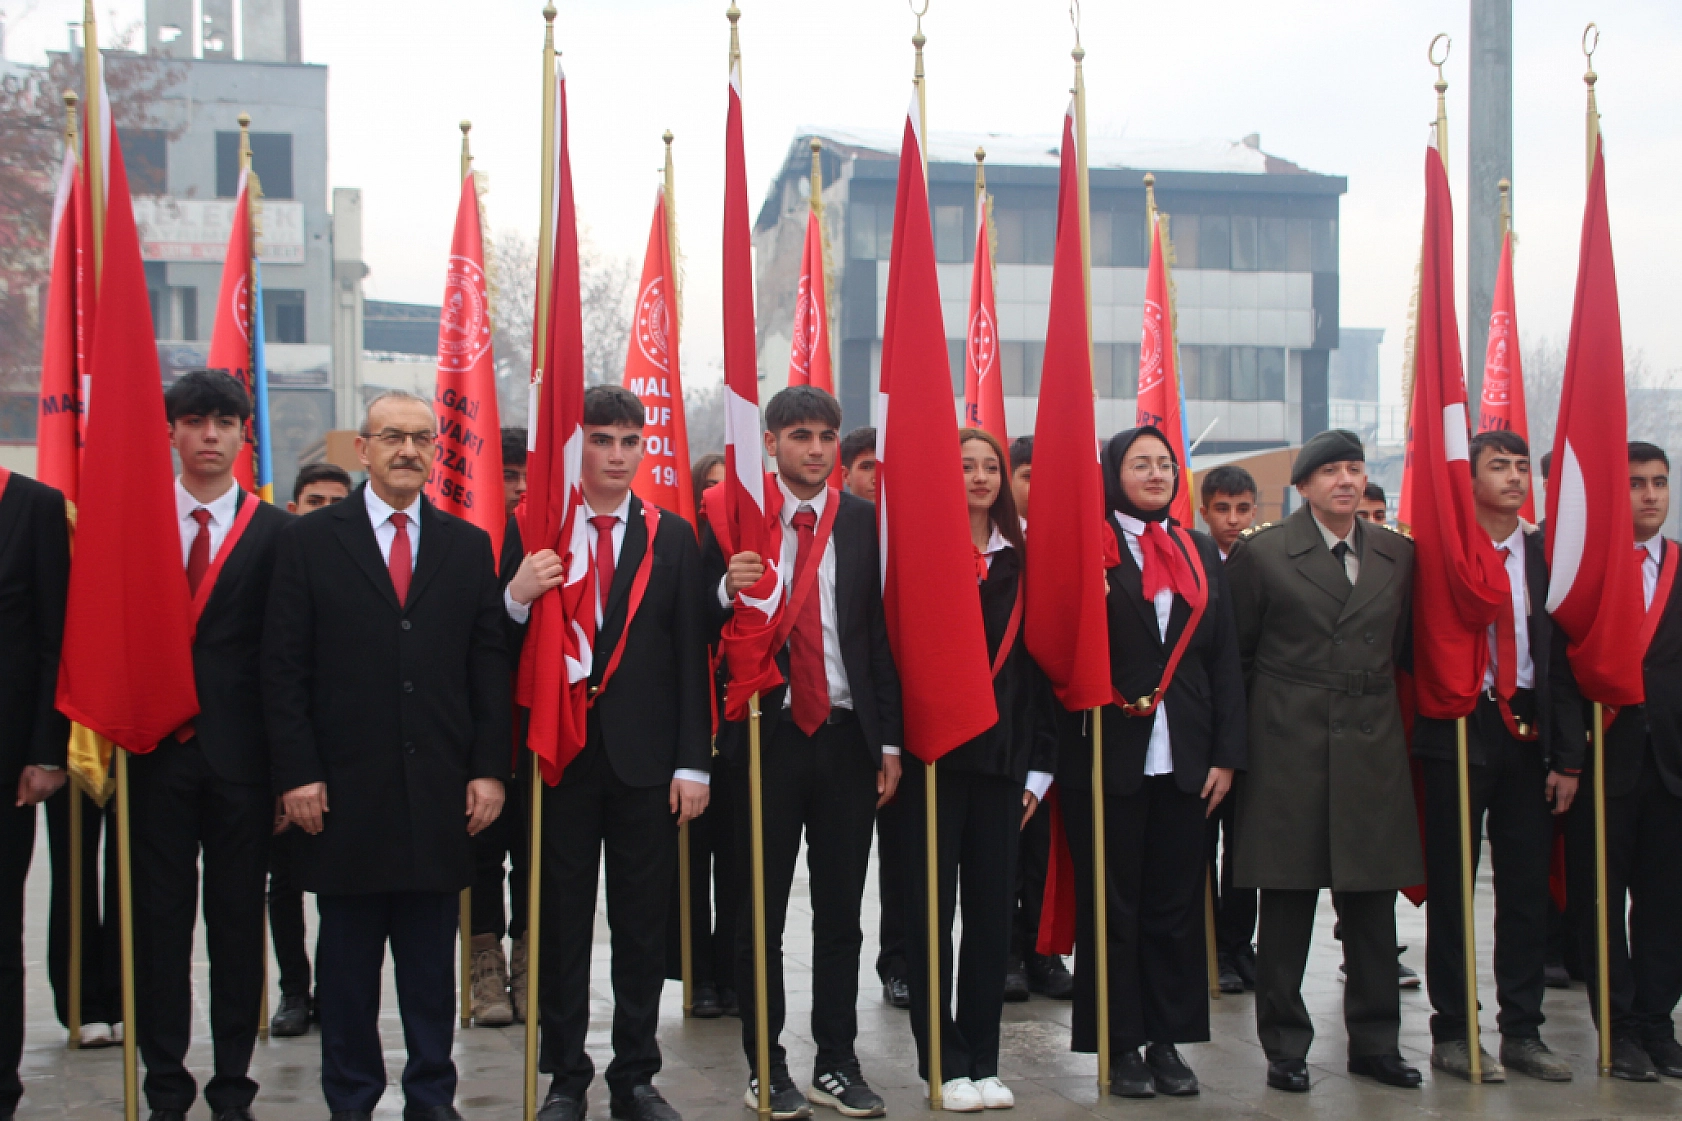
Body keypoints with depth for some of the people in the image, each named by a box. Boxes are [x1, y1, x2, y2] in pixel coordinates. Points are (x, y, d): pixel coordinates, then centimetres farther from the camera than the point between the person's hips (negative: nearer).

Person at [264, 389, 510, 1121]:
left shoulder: (468, 546, 10)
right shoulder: (310, 540, 3)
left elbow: (489, 667, 7)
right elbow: (284, 668, 0)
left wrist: (488, 769, 0)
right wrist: (297, 773, -8)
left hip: (440, 790, 2)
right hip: (344, 788, -2)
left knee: (432, 958, 9)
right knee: (347, 957, 7)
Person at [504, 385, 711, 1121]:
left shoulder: (672, 537, 6)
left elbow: (691, 656, 3)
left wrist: (692, 762, -3)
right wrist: (516, 597, -21)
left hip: (644, 759, 1)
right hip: (561, 756, -1)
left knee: (643, 925, 7)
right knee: (561, 923, 7)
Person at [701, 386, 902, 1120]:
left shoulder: (865, 522, 5)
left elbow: (882, 633, 4)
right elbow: (703, 628, 0)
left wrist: (889, 742, 1)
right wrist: (725, 590, -22)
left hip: (846, 735, 2)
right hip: (765, 733, -2)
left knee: (841, 910, 8)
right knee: (760, 912, 6)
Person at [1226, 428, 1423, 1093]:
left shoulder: (1397, 554, 9)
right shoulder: (1262, 554, -2)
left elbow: (1400, 645, 18)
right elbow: (1236, 652, 3)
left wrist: (1375, 702, 12)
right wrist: (1252, 725, 3)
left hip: (1373, 744, 3)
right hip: (1289, 747, -3)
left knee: (1373, 900, 8)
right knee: (1287, 901, 2)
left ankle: (1374, 1041, 20)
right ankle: (1285, 1046, 13)